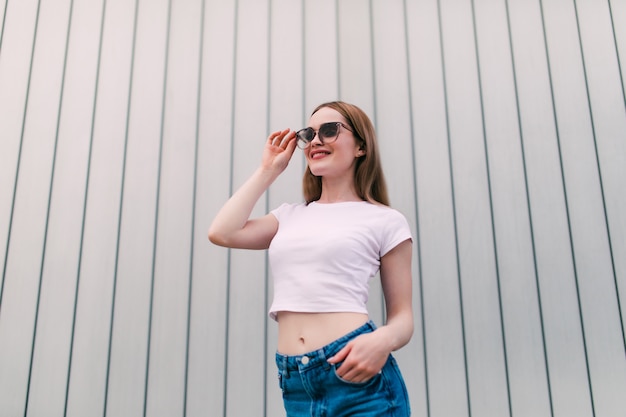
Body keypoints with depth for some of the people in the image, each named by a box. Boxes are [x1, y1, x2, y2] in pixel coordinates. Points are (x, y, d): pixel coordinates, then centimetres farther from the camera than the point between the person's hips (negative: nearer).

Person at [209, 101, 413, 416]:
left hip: (358, 378, -4)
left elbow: (402, 316, 2)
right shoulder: (290, 216, 15)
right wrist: (268, 169, 11)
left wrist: (383, 340, -21)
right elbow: (221, 233, 1)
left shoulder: (385, 221, 1)